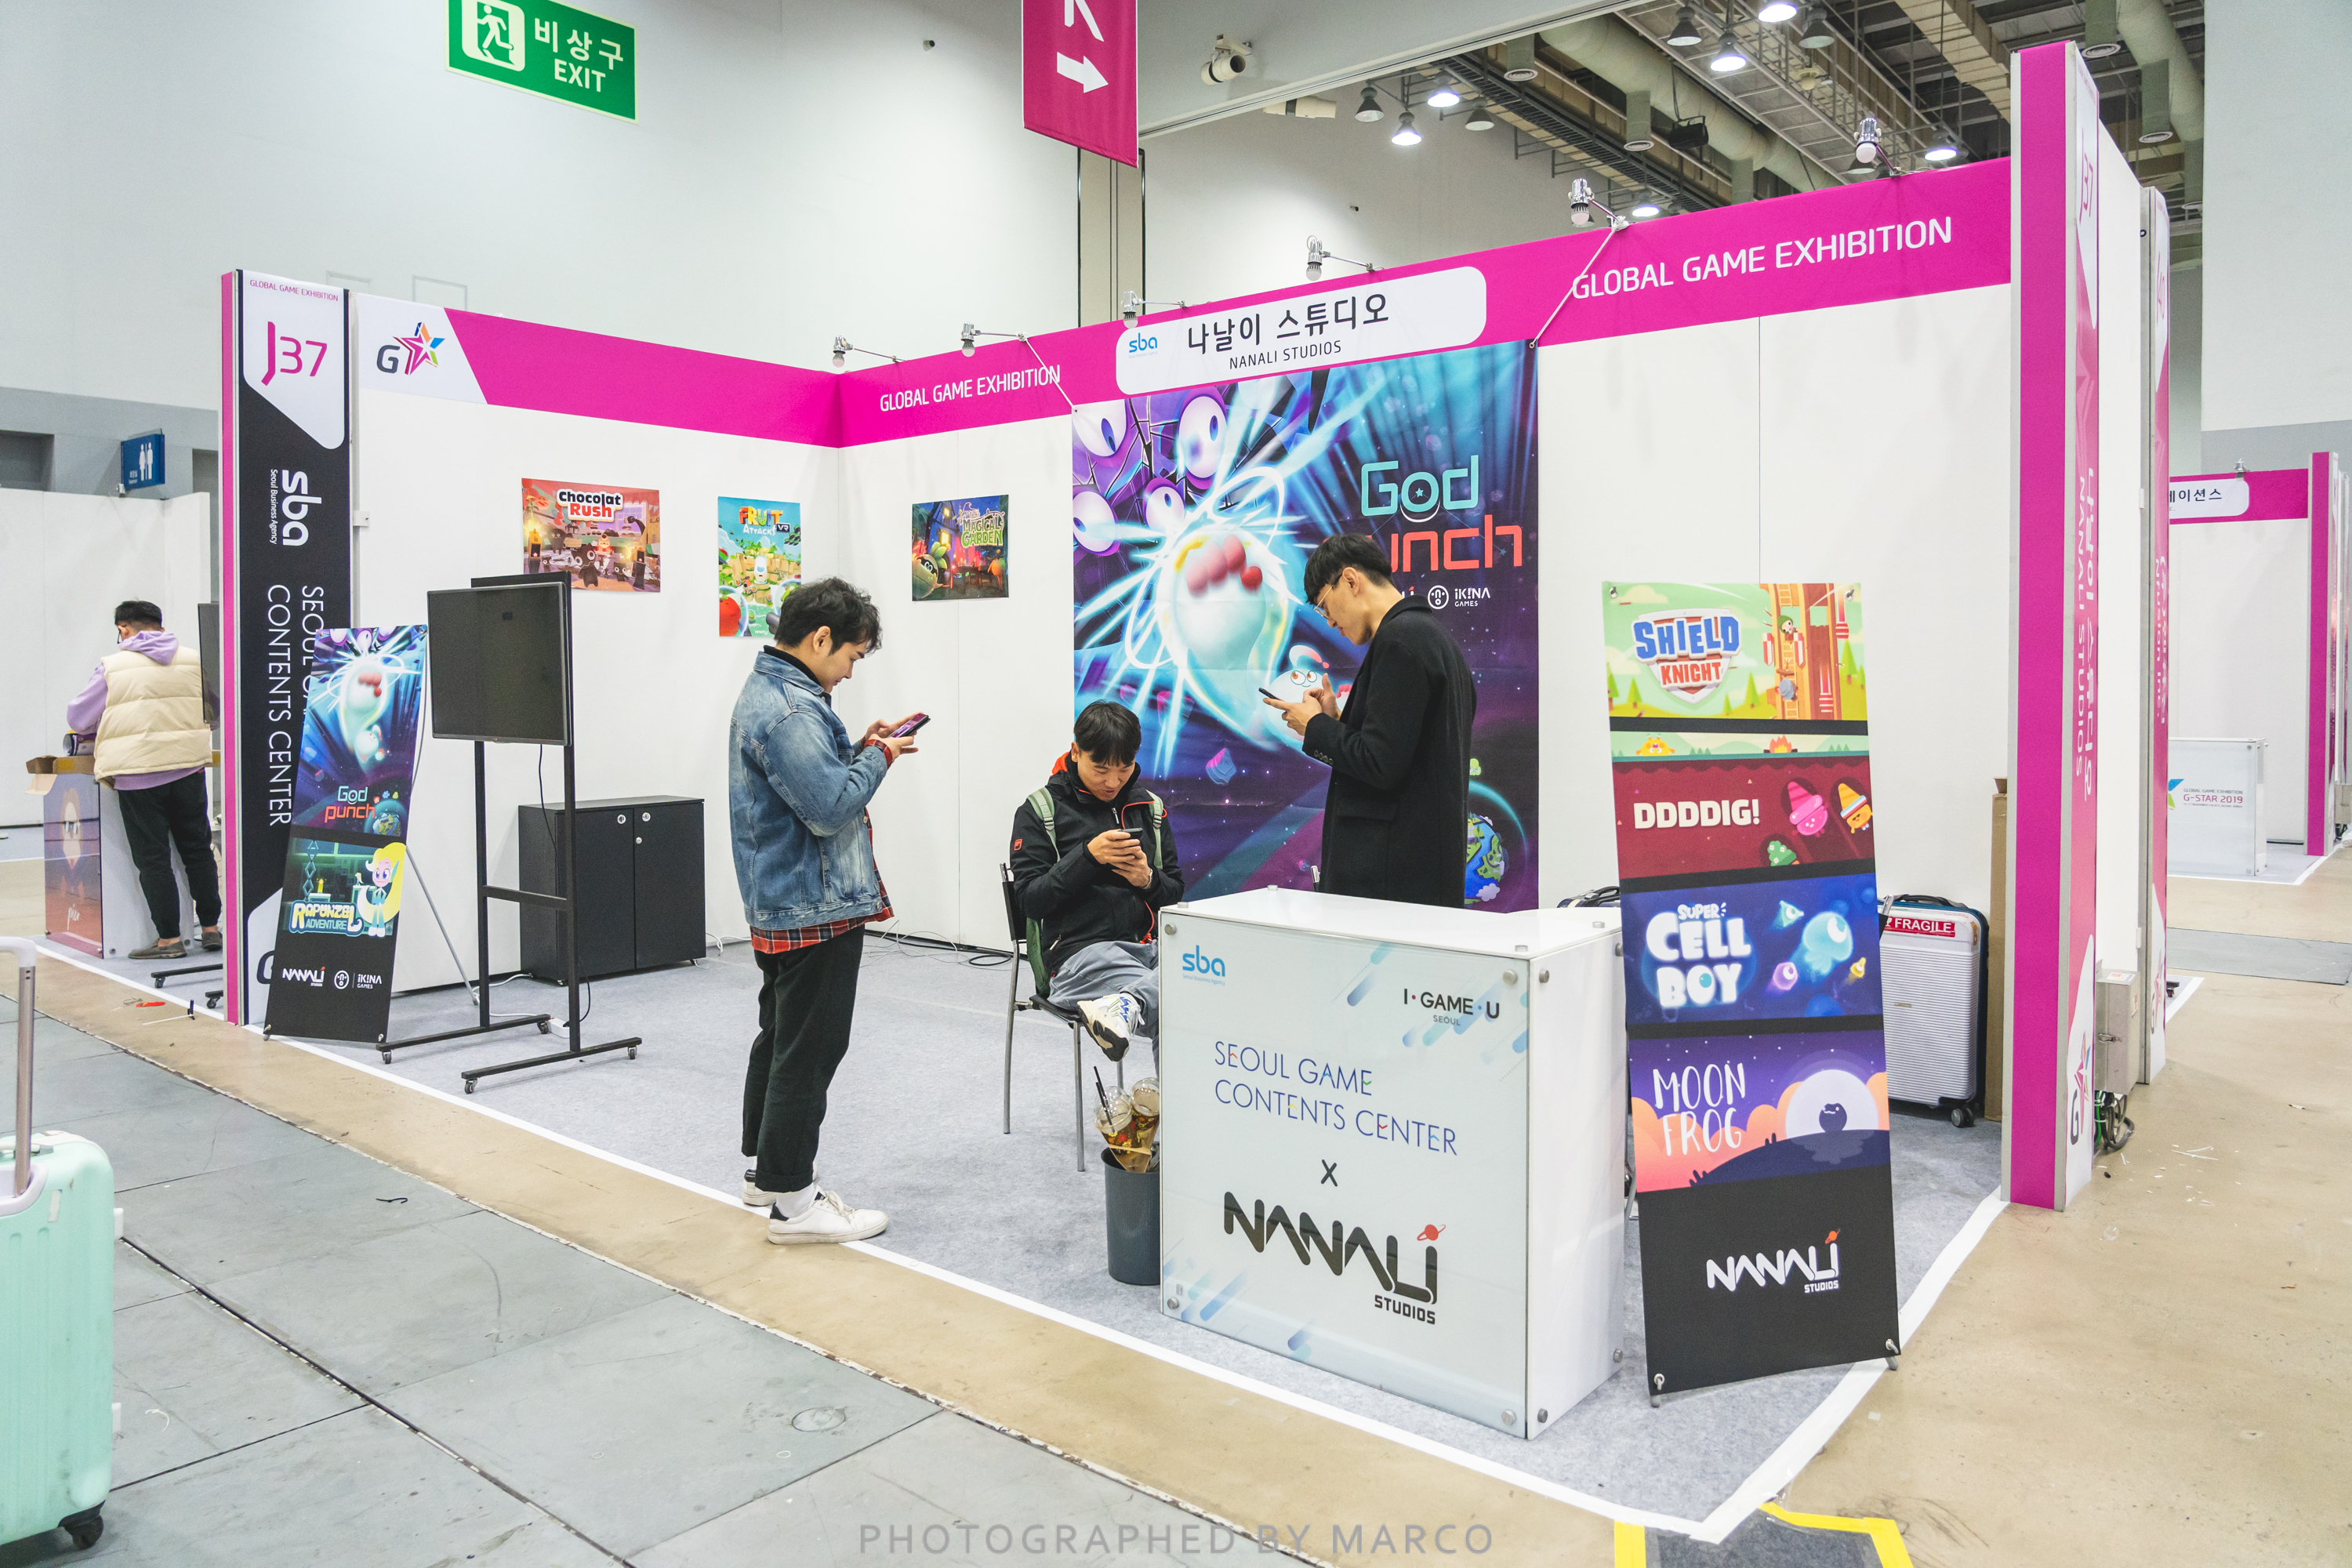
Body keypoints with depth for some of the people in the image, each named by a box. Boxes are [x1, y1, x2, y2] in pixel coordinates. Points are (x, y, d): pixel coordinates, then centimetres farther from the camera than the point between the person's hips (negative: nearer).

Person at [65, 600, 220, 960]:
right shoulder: (193, 660, 6)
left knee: (152, 858, 2)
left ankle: (169, 938, 3)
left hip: (138, 773, -3)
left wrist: (98, 729, 27)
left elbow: (78, 718, 6)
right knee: (198, 849, 13)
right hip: (188, 766, 3)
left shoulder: (113, 666, -1)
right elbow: (213, 712, 16)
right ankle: (210, 928, 14)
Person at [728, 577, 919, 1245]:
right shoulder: (789, 710, -22)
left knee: (780, 1035, 20)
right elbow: (832, 806, -26)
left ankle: (764, 1167, 33)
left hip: (779, 904, 11)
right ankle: (791, 1201, 5)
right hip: (815, 908, -11)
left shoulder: (767, 692, 13)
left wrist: (858, 749, 7)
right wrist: (879, 756, -12)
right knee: (808, 1049, -4)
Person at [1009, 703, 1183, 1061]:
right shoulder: (1040, 810, 4)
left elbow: (1175, 890, 18)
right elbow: (1030, 900, -2)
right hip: (1080, 949, -5)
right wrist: (1088, 857, -12)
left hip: (1152, 945, 5)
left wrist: (1148, 880, -3)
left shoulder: (1150, 809, 15)